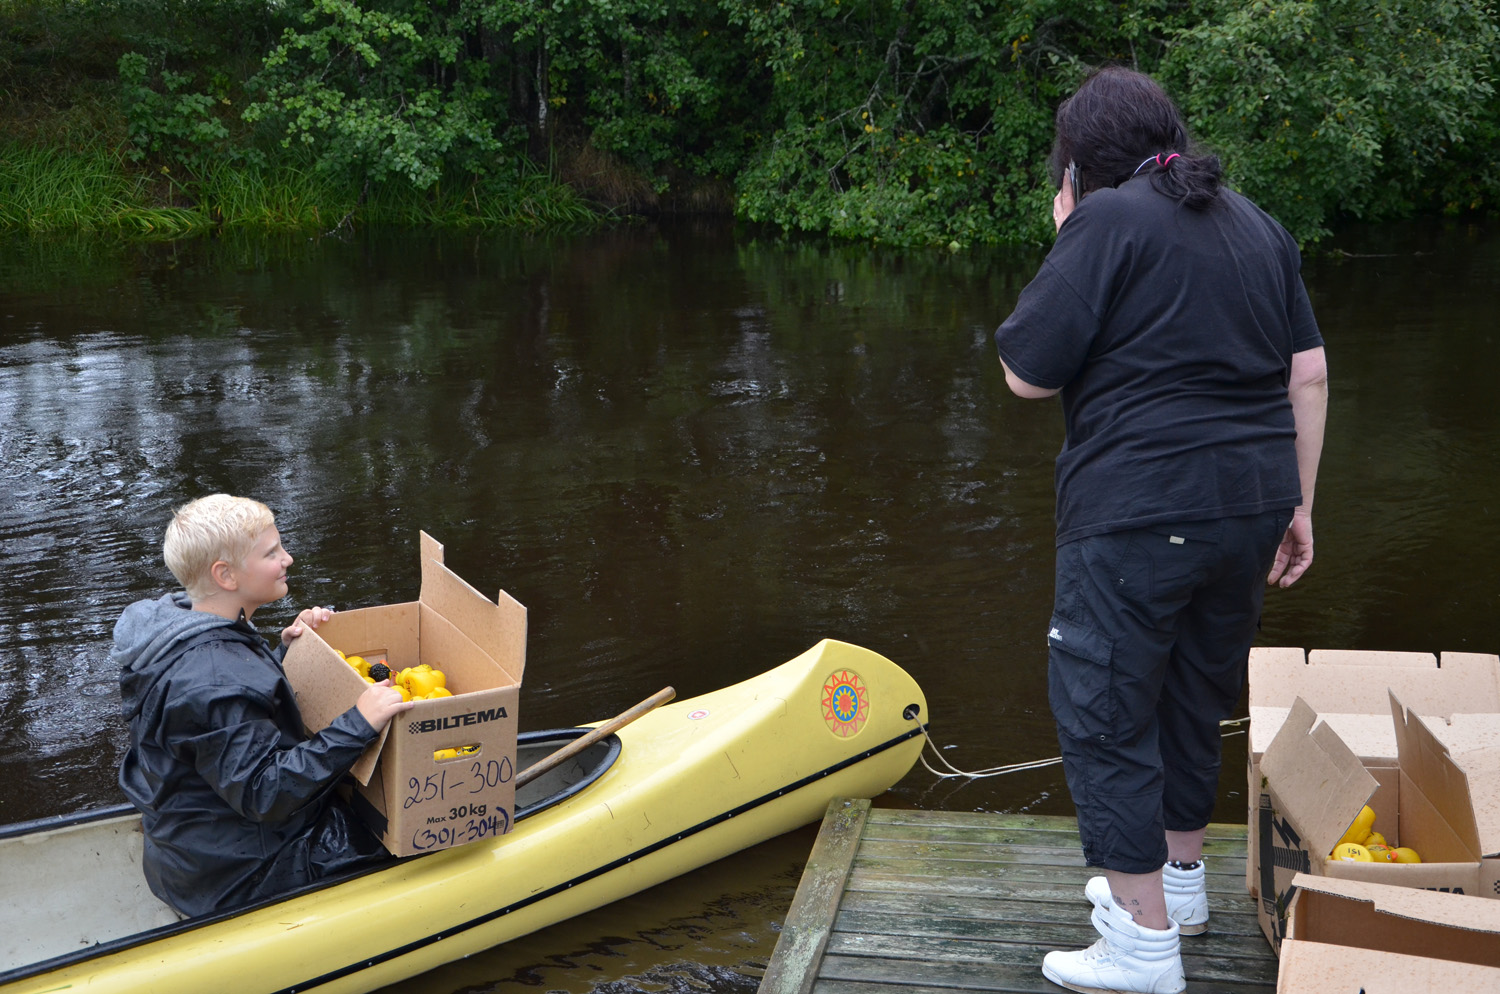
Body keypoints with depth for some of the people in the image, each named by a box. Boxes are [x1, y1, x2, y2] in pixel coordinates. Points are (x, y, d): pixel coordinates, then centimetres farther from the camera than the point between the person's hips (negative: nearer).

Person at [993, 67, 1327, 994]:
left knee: (1106, 716, 4)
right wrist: (1296, 504, 16)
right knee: (1195, 697, 23)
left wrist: (1068, 250, 2)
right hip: (1250, 505, 8)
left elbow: (1026, 373, -9)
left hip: (1138, 517, -8)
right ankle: (1181, 876, 39)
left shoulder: (1106, 221, -10)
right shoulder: (1257, 224, 12)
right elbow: (1309, 373, 11)